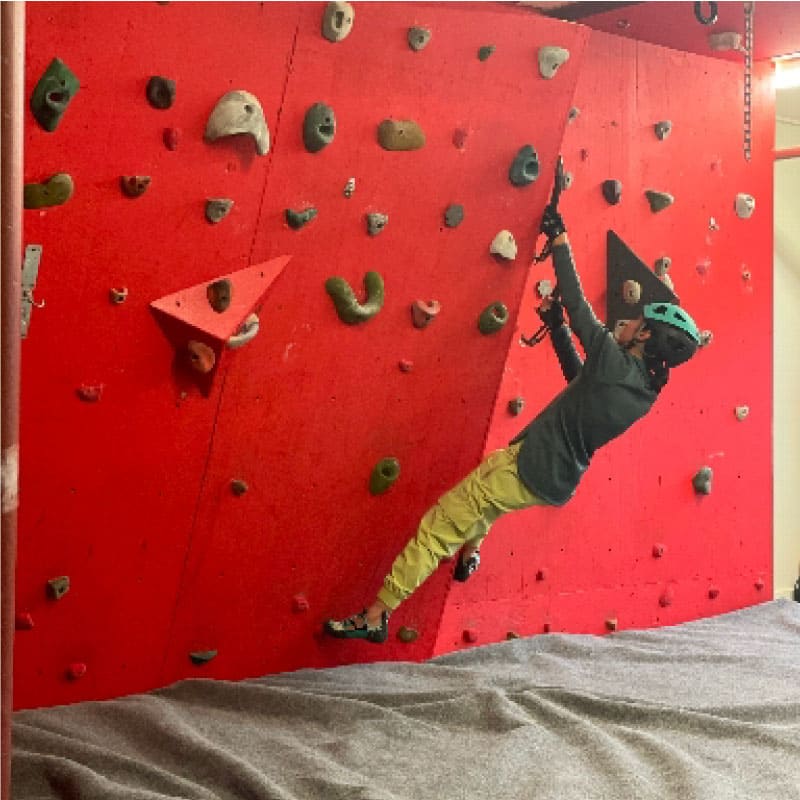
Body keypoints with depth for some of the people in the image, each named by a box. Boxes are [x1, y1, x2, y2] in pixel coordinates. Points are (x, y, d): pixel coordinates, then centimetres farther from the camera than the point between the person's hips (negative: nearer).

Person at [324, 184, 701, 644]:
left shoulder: (614, 361, -18)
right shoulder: (646, 392, 4)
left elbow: (578, 302, -11)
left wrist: (560, 240, 0)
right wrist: (557, 328, 21)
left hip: (525, 471, -8)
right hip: (559, 486, 8)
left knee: (438, 527, 0)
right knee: (487, 479, 40)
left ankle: (376, 615, 3)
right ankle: (471, 551, 38)